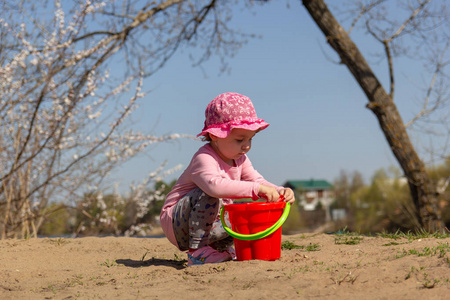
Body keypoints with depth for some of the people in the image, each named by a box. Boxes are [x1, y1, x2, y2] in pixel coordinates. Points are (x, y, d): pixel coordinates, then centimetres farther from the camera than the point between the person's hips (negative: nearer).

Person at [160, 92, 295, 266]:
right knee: (207, 195, -33)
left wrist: (280, 192, -22)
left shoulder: (239, 159, 3)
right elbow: (215, 185, -45)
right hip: (177, 224, -8)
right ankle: (196, 251, -25)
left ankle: (220, 246, 15)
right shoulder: (204, 159, -26)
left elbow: (257, 181, 0)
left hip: (208, 222, 8)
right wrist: (256, 188, -48)